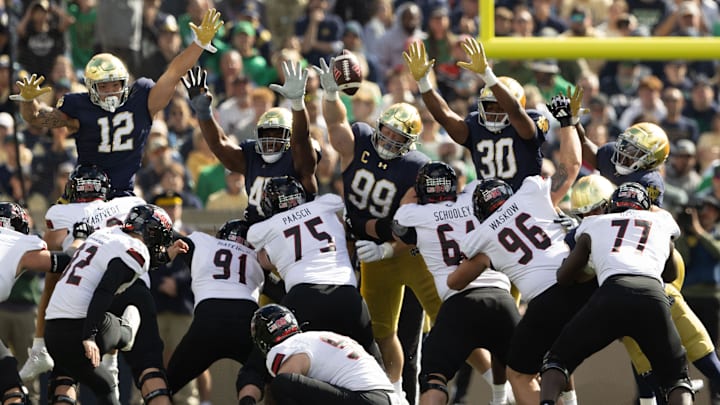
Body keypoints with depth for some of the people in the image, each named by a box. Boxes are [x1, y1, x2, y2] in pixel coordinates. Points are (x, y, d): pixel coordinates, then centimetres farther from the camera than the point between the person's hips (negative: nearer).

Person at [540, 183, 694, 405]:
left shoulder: (593, 225, 27)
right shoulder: (662, 222, 31)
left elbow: (564, 277, 28)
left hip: (612, 294, -1)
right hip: (654, 298, 1)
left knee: (558, 360, 17)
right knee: (676, 378, 15)